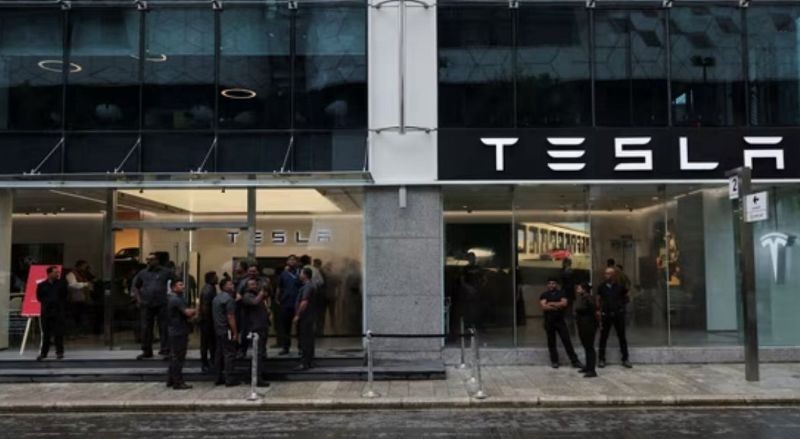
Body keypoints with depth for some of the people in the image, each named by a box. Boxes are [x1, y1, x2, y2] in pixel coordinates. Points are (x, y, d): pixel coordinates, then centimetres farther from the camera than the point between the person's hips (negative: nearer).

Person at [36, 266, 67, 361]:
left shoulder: (61, 284, 4)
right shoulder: (41, 285, 4)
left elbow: (65, 296, 11)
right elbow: (39, 297, 11)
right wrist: (46, 302, 2)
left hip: (59, 312, -1)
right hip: (46, 312, 1)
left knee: (59, 332, -2)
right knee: (46, 333, 6)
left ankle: (59, 352, 6)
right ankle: (43, 353, 15)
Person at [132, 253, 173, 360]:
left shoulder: (165, 272, 3)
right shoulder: (142, 273, 10)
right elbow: (135, 286, 20)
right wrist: (138, 299, 8)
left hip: (162, 305, -3)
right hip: (146, 305, 3)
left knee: (164, 328, -3)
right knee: (146, 328, 7)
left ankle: (165, 350, 2)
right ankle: (147, 351, 18)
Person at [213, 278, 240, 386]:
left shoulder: (216, 298, 14)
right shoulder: (229, 299, -15)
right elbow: (230, 317, -20)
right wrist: (235, 333, -18)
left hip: (218, 329, 9)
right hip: (227, 330, -9)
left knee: (219, 353, 12)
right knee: (229, 353, -6)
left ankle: (219, 378, 18)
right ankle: (229, 379, -5)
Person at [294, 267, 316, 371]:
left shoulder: (307, 286, -16)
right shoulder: (308, 285, 16)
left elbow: (304, 302, -23)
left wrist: (297, 315, -20)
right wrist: (298, 314, 21)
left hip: (304, 317, -10)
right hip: (307, 317, 10)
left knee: (304, 340, -8)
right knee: (308, 340, 12)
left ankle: (304, 363, -8)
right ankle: (309, 362, 17)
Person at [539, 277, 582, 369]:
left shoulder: (561, 294, 7)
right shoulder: (544, 295, 3)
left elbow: (564, 303, -10)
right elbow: (544, 307, -11)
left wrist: (551, 303, -11)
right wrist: (557, 306, -12)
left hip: (560, 321, 0)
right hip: (549, 322, 0)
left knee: (567, 341, -3)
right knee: (551, 342, 5)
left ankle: (575, 361, 0)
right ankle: (554, 361, 15)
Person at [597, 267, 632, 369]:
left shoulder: (620, 286, -1)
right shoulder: (601, 287, 2)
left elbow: (626, 297, 13)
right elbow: (598, 300, 9)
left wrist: (622, 306, 3)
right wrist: (598, 310, 0)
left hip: (618, 314, 0)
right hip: (606, 314, 1)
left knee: (622, 337, 5)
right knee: (603, 337, 3)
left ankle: (625, 359, 14)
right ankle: (601, 359, 10)